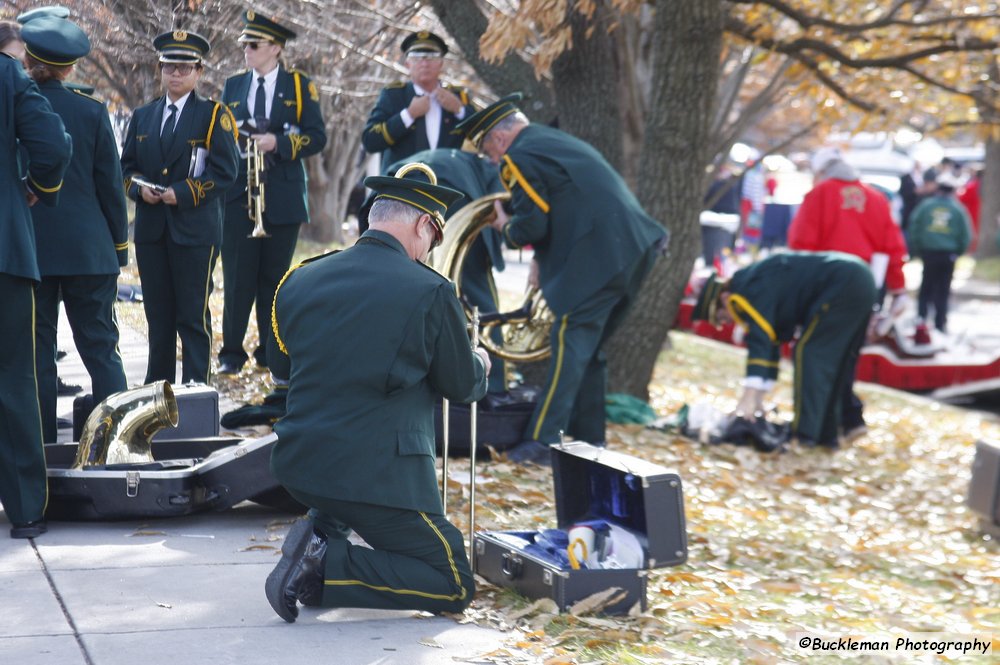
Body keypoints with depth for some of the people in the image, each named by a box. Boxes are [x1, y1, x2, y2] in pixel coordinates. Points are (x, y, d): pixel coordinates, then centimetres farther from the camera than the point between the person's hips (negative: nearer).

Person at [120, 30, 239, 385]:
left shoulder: (213, 115, -1)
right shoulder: (142, 116, 14)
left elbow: (225, 172, -7)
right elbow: (127, 167, 17)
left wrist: (184, 193, -16)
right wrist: (139, 187, -5)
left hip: (195, 230, -5)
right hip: (151, 230, 5)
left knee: (193, 316, -3)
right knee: (158, 315, 11)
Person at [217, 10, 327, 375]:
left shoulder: (299, 85, 3)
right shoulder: (233, 85, 13)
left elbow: (317, 137, -4)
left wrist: (278, 143, -17)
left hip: (283, 196, -2)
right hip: (238, 194, 2)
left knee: (275, 276, 4)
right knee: (237, 275, -3)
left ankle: (271, 351, 12)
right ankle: (232, 352, 2)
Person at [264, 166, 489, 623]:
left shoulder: (298, 281, 4)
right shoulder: (430, 293, -12)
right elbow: (464, 387, 1)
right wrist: (479, 365, 26)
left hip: (297, 465, 7)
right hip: (377, 477, -7)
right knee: (454, 587, 6)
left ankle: (321, 531, 16)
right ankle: (324, 567, -10)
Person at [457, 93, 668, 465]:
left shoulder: (519, 158, -6)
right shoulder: (556, 141, 24)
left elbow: (531, 226, -12)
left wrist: (505, 227, 10)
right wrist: (542, 260, 22)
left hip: (600, 258, -9)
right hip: (633, 249, 9)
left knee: (571, 346, -8)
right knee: (589, 346, 17)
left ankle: (543, 442, -9)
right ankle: (589, 438, 22)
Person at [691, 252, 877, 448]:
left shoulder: (752, 291, -10)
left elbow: (760, 342, -21)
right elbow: (770, 344, 23)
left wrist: (750, 397, -24)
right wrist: (758, 398, 22)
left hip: (845, 286, -10)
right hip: (862, 281, 10)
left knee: (809, 351, -8)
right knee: (831, 361, 14)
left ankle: (805, 433, -11)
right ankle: (827, 433, 15)